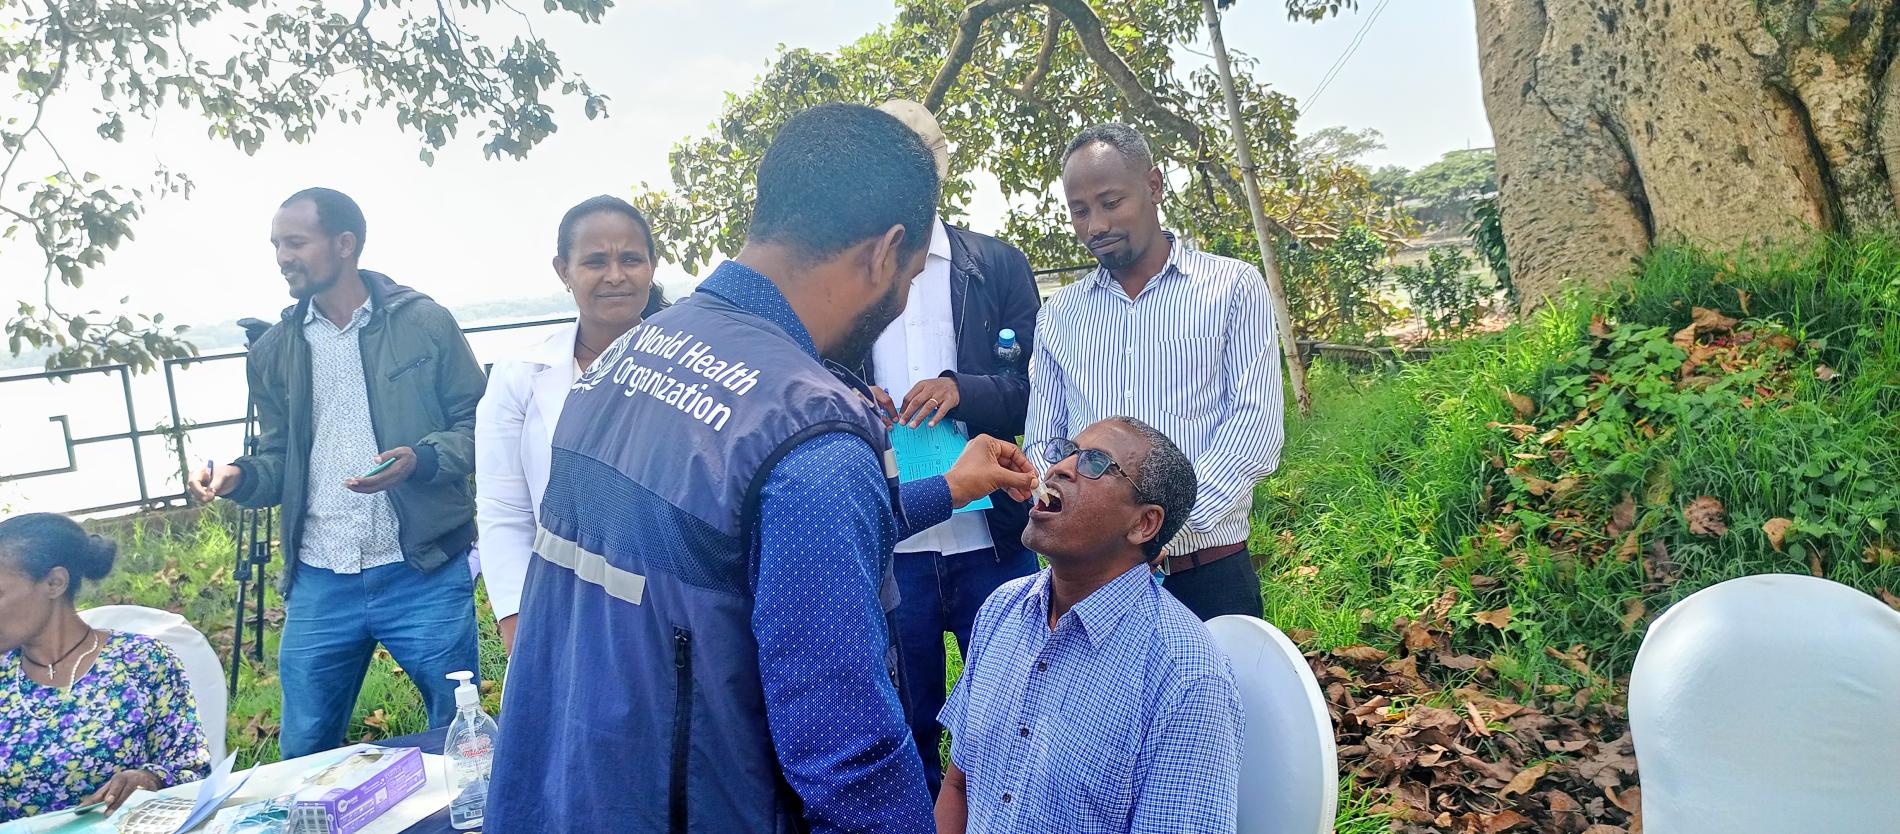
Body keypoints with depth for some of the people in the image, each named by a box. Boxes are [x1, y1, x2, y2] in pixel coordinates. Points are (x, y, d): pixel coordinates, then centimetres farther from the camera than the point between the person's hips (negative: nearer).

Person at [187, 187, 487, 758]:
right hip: (317, 585, 4)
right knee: (304, 753, 13)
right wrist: (239, 476, -4)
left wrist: (421, 460, -19)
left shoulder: (425, 323, -2)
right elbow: (280, 461, 17)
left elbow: (477, 426, -1)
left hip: (423, 575, -3)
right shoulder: (274, 351, 10)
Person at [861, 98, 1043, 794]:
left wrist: (963, 390, -19)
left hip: (991, 540, 0)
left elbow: (1037, 392, 0)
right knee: (905, 731, 15)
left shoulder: (999, 265, 3)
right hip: (885, 546, 1)